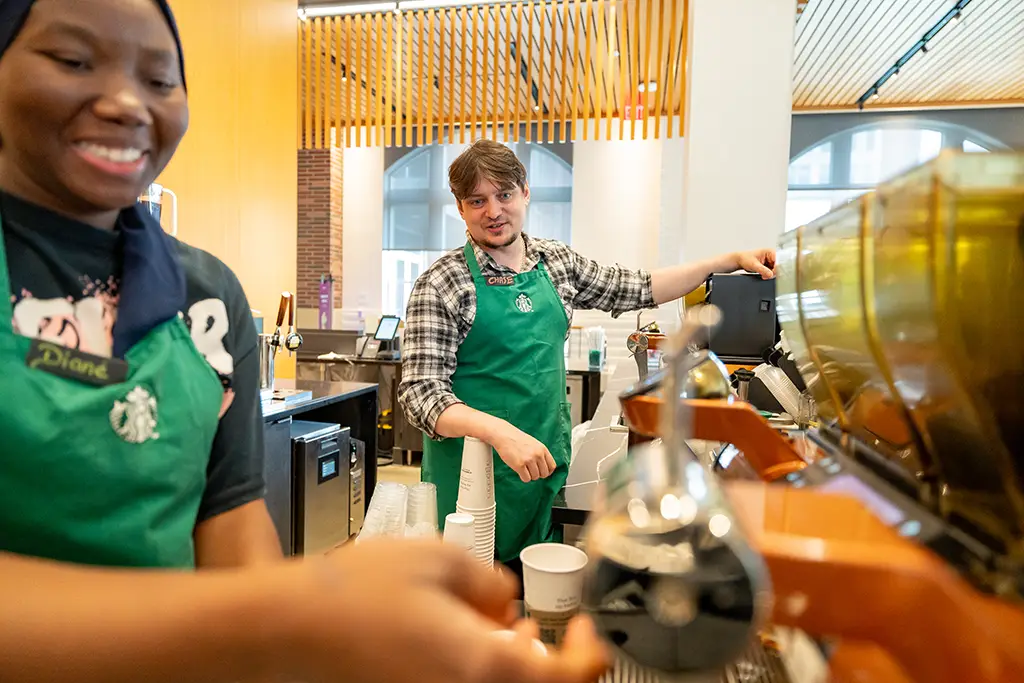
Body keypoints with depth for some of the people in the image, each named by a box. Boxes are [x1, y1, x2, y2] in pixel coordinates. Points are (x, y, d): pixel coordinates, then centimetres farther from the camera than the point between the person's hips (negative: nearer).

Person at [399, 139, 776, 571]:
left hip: (545, 463, 4)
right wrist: (500, 431, -31)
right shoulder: (440, 285, -10)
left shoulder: (557, 262, 5)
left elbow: (638, 290, 15)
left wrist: (732, 260, 12)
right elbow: (422, 394, -16)